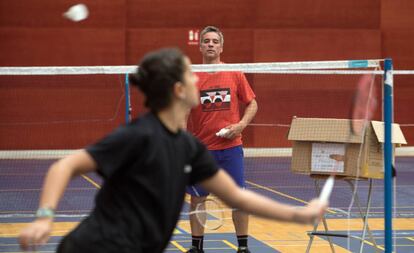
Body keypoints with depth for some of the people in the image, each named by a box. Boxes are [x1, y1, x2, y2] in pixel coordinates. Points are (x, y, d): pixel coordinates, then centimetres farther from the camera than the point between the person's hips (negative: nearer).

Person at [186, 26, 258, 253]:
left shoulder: (235, 74, 3)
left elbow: (252, 104, 10)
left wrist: (241, 124, -7)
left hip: (230, 147, 0)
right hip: (200, 148, 0)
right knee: (197, 198, 5)